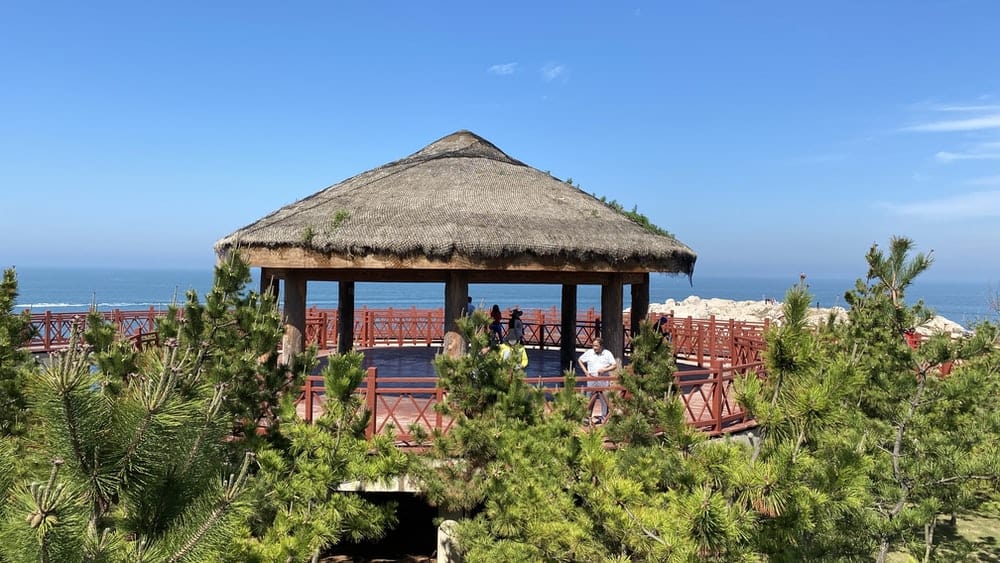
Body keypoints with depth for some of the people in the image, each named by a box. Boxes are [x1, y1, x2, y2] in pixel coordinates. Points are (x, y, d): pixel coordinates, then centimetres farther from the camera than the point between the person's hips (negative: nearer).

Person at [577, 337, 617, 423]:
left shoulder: (607, 353, 1)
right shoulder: (589, 353, 6)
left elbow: (614, 365, 1)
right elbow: (580, 360, 17)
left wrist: (604, 370, -13)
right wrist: (585, 371, 5)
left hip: (604, 380, -2)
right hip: (592, 380, 2)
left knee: (604, 400, 1)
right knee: (590, 400, 6)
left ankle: (604, 417, 10)